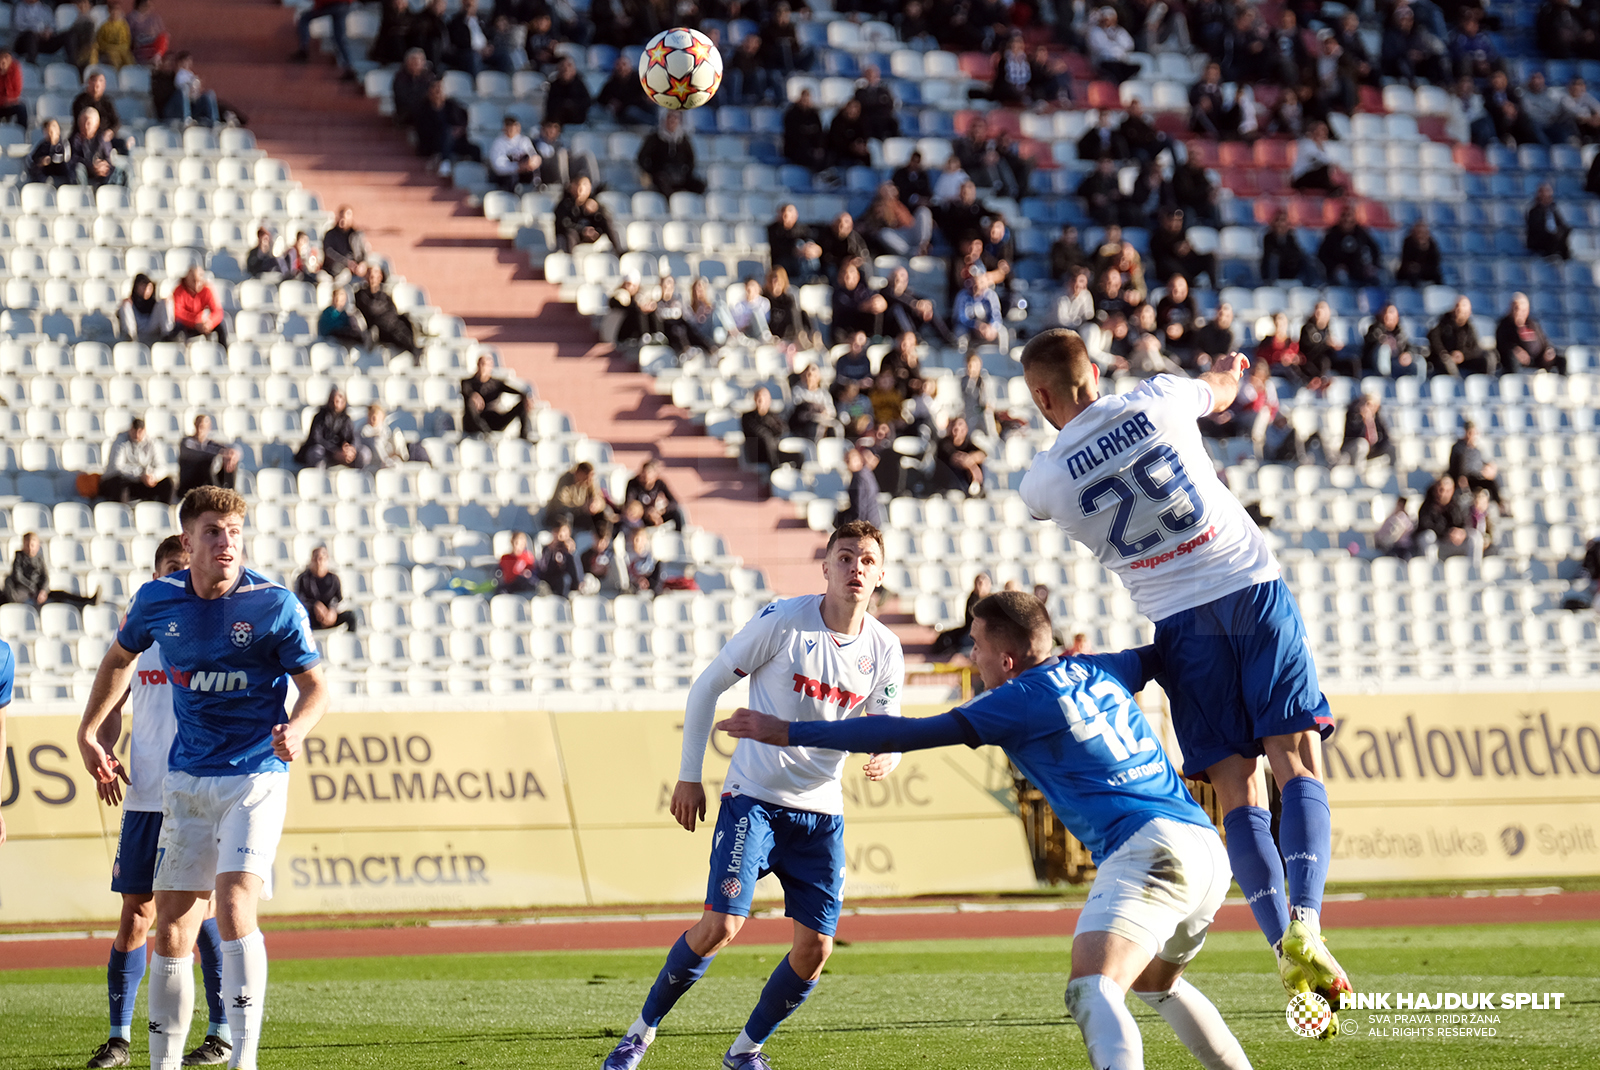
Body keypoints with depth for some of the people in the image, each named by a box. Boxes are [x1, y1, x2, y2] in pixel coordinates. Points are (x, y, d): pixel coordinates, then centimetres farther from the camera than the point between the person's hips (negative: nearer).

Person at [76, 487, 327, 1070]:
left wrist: (296, 728, -22)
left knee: (234, 906, -23)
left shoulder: (275, 605, -10)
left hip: (255, 776, -4)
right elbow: (121, 656, 21)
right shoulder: (157, 600, 1)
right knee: (170, 932, 3)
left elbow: (315, 686, -3)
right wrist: (88, 731, 22)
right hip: (187, 780, 4)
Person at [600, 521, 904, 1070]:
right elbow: (707, 686, -2)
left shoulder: (884, 651, 0)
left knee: (814, 951, -2)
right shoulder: (782, 621, -11)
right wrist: (689, 776, -2)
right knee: (720, 926, -18)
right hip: (754, 797, -4)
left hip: (822, 809, 4)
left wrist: (887, 757, -16)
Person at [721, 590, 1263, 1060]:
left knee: (1092, 991, -26)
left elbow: (909, 733, -3)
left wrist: (786, 732, 1)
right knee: (1156, 983, 33)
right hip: (1209, 850, 9)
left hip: (1145, 848, -9)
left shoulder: (1019, 698, 0)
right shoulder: (1098, 670, 20)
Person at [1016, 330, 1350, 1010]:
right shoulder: (1159, 400, 0)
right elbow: (1220, 392, 24)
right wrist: (1230, 368, 50)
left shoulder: (1044, 482, -1)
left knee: (1237, 794, 3)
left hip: (1181, 622, 0)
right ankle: (1304, 922, -24)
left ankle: (1283, 947, -10)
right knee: (1299, 766, -3)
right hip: (1254, 591, 0)